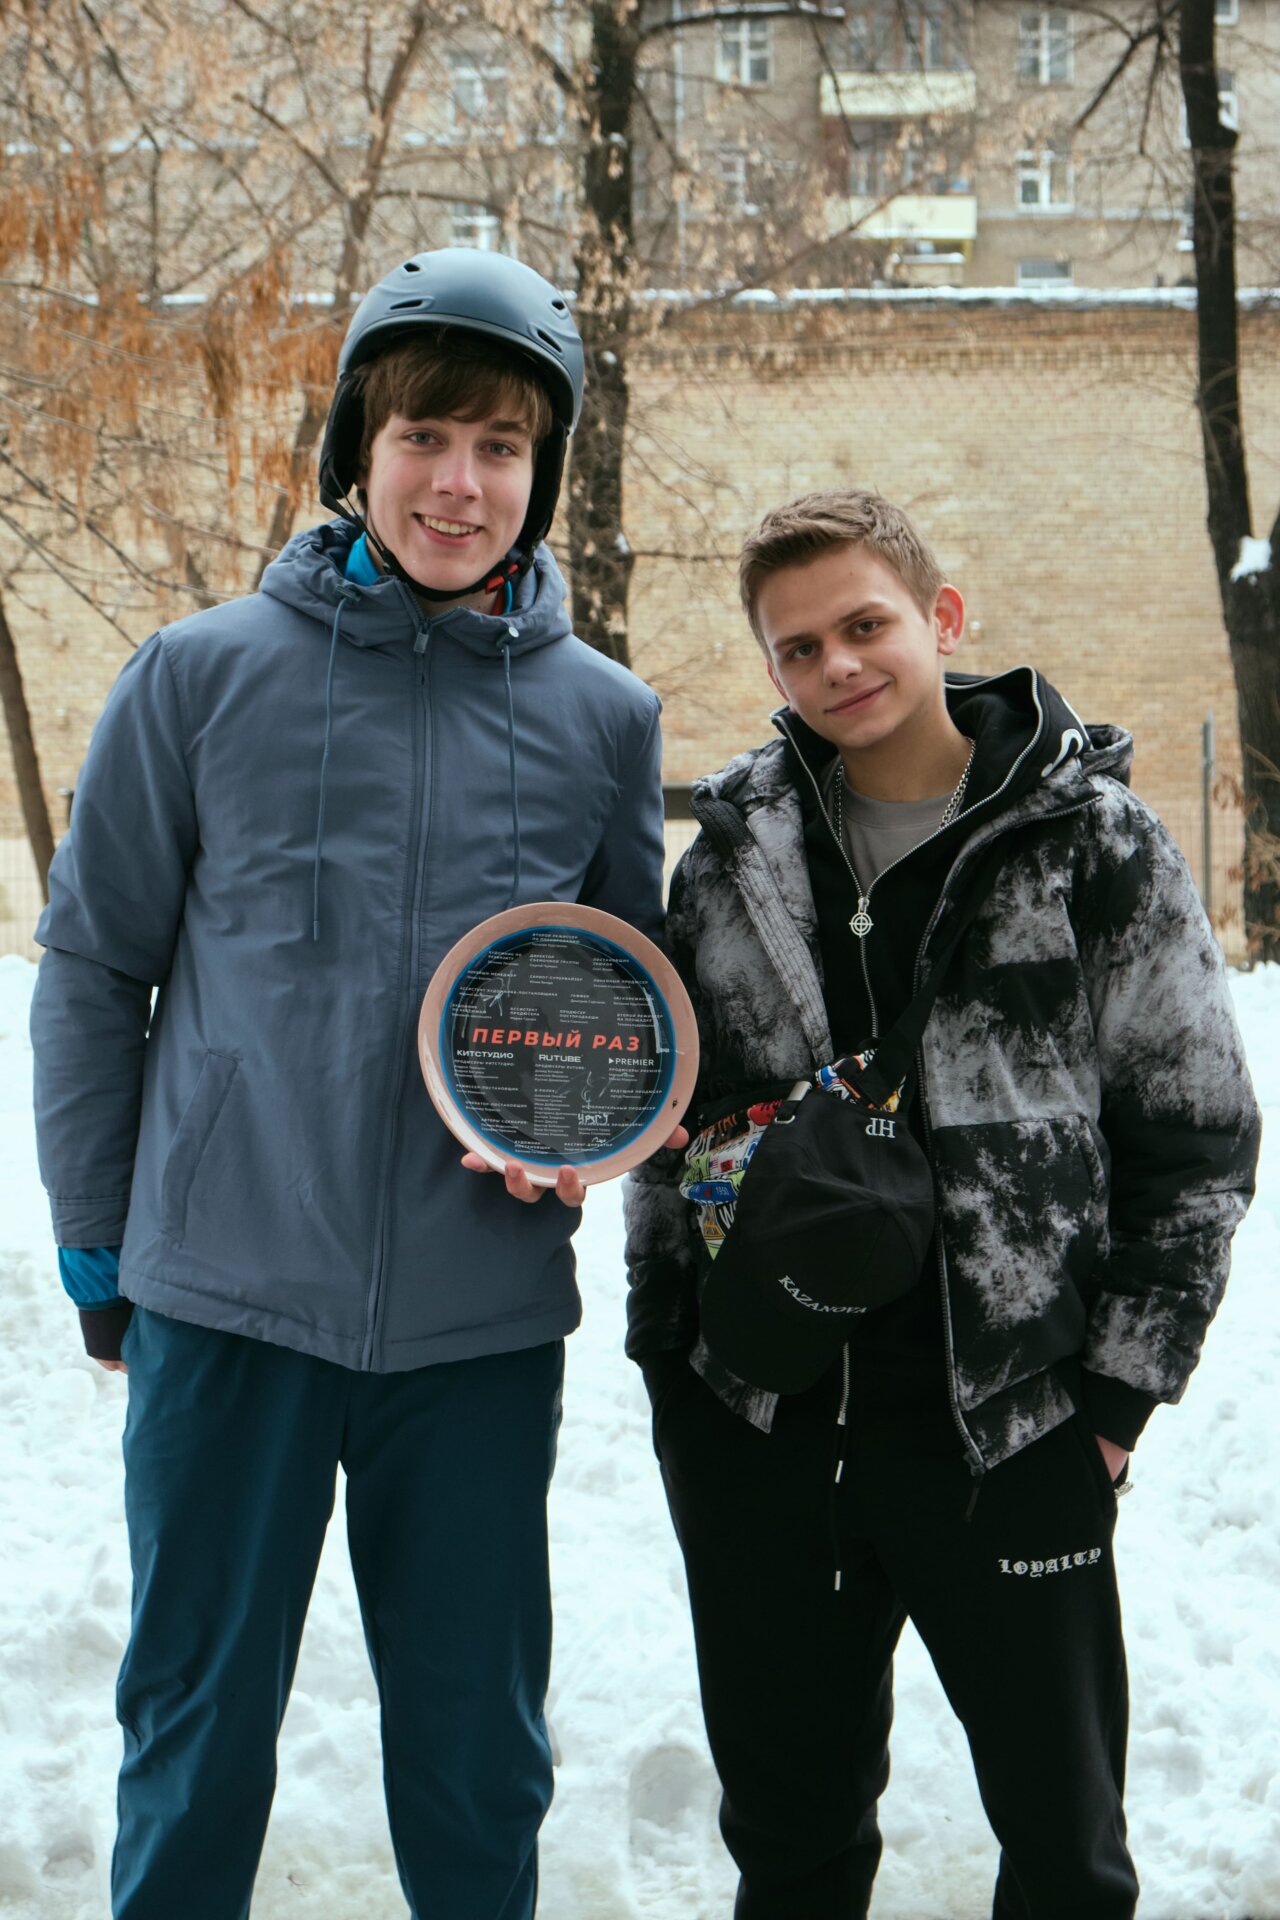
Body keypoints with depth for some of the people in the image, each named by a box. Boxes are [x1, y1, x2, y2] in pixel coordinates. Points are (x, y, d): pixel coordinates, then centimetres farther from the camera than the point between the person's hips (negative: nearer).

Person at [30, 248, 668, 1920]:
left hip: (485, 1321, 2)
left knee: (480, 1752, 13)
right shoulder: (203, 678, -3)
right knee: (198, 1734, 11)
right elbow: (92, 964, 4)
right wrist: (97, 1243, 5)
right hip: (229, 1297, -1)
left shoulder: (603, 717, 3)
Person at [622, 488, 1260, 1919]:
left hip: (1008, 1434, -3)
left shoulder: (1096, 845, -5)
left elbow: (1200, 1140, -1)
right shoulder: (735, 847, 6)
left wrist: (1117, 1392, -4)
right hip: (754, 1426, 3)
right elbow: (666, 1109, 14)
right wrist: (667, 1350, 9)